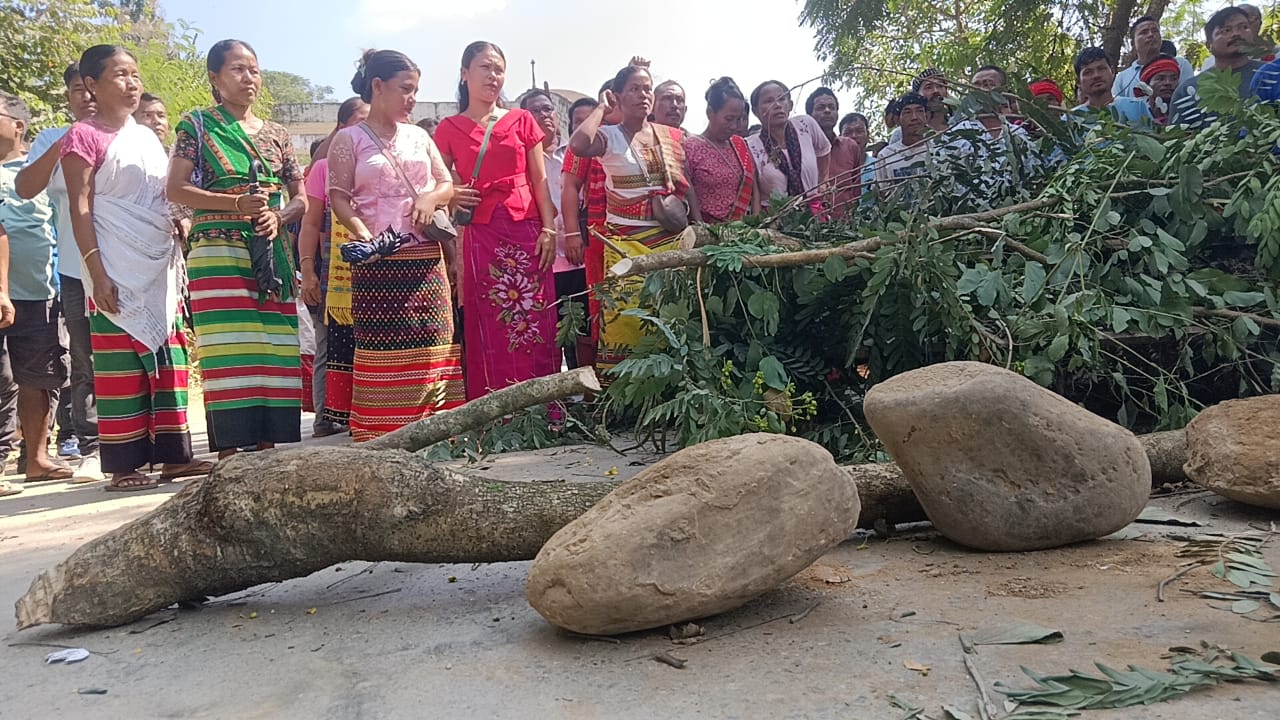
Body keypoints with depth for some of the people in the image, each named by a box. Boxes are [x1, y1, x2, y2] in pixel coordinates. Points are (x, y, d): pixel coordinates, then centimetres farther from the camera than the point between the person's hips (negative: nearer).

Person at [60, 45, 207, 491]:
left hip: (161, 273, 7)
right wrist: (97, 274, -17)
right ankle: (123, 465, 3)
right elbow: (80, 208, -9)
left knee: (169, 365, 6)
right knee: (121, 371, -3)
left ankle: (174, 455, 12)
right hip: (118, 276, -6)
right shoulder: (84, 136, -3)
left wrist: (180, 250, 14)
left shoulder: (147, 137, 16)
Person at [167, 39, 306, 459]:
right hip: (219, 253, -4)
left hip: (274, 257, 4)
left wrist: (278, 216, -5)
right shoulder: (198, 125, 6)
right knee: (229, 355, -9)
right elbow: (176, 190, -2)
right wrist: (237, 204, -15)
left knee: (274, 354, 0)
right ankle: (229, 455, -5)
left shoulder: (277, 135, 17)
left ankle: (266, 449, 7)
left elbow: (301, 199, 16)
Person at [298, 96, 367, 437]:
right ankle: (327, 418, 5)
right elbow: (311, 224, 3)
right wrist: (307, 271, -7)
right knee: (331, 346, 0)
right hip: (333, 273, -2)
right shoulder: (325, 167, 6)